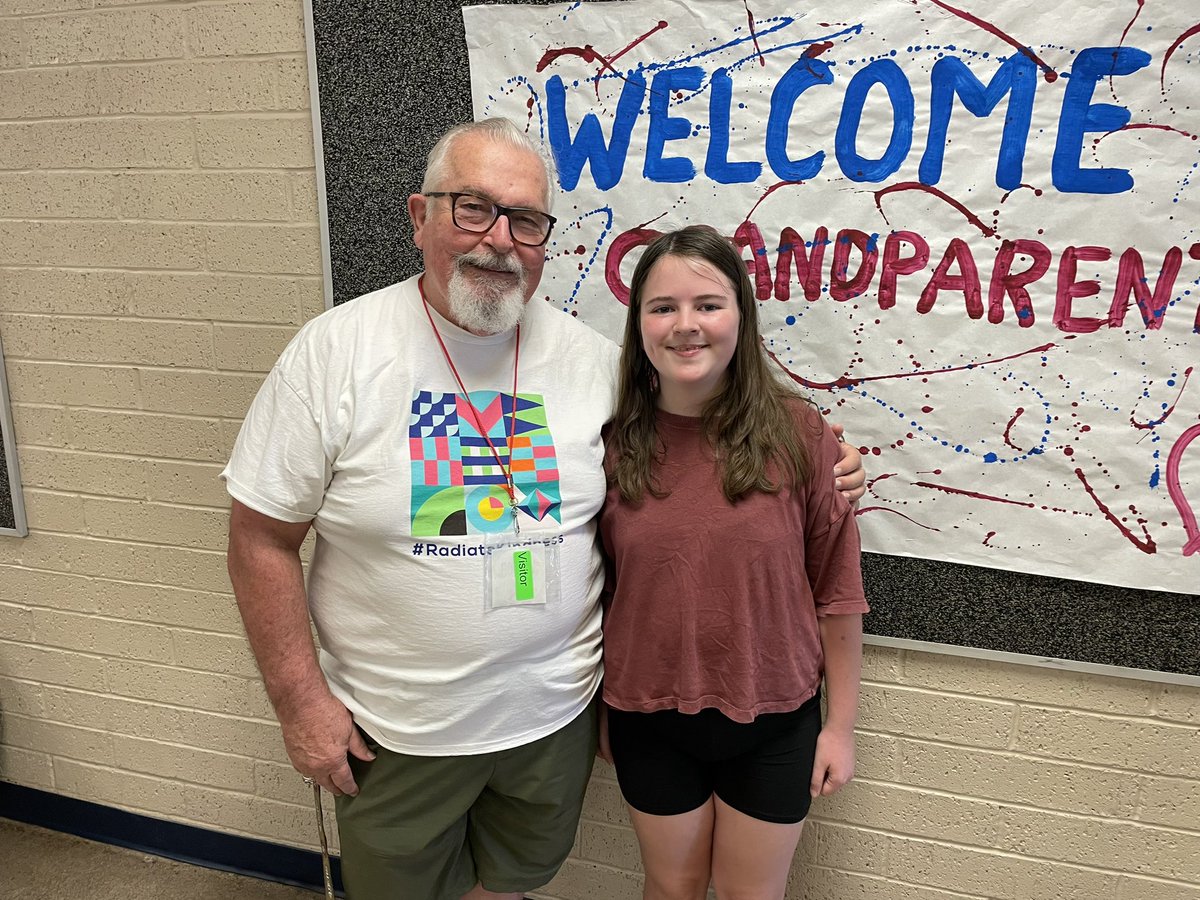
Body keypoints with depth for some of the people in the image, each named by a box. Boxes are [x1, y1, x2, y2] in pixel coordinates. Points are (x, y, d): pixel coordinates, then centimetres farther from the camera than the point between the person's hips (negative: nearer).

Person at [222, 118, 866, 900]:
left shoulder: (592, 356, -6)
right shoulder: (336, 351, -14)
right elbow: (263, 539, -10)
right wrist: (302, 703, -11)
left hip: (555, 713, 3)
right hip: (396, 730, -2)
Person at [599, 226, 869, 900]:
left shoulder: (798, 432, -13)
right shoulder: (614, 441, -9)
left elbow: (836, 591, -6)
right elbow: (596, 589, 1)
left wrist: (842, 724, -1)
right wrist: (600, 714, 7)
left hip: (773, 723, -1)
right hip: (649, 722, 1)